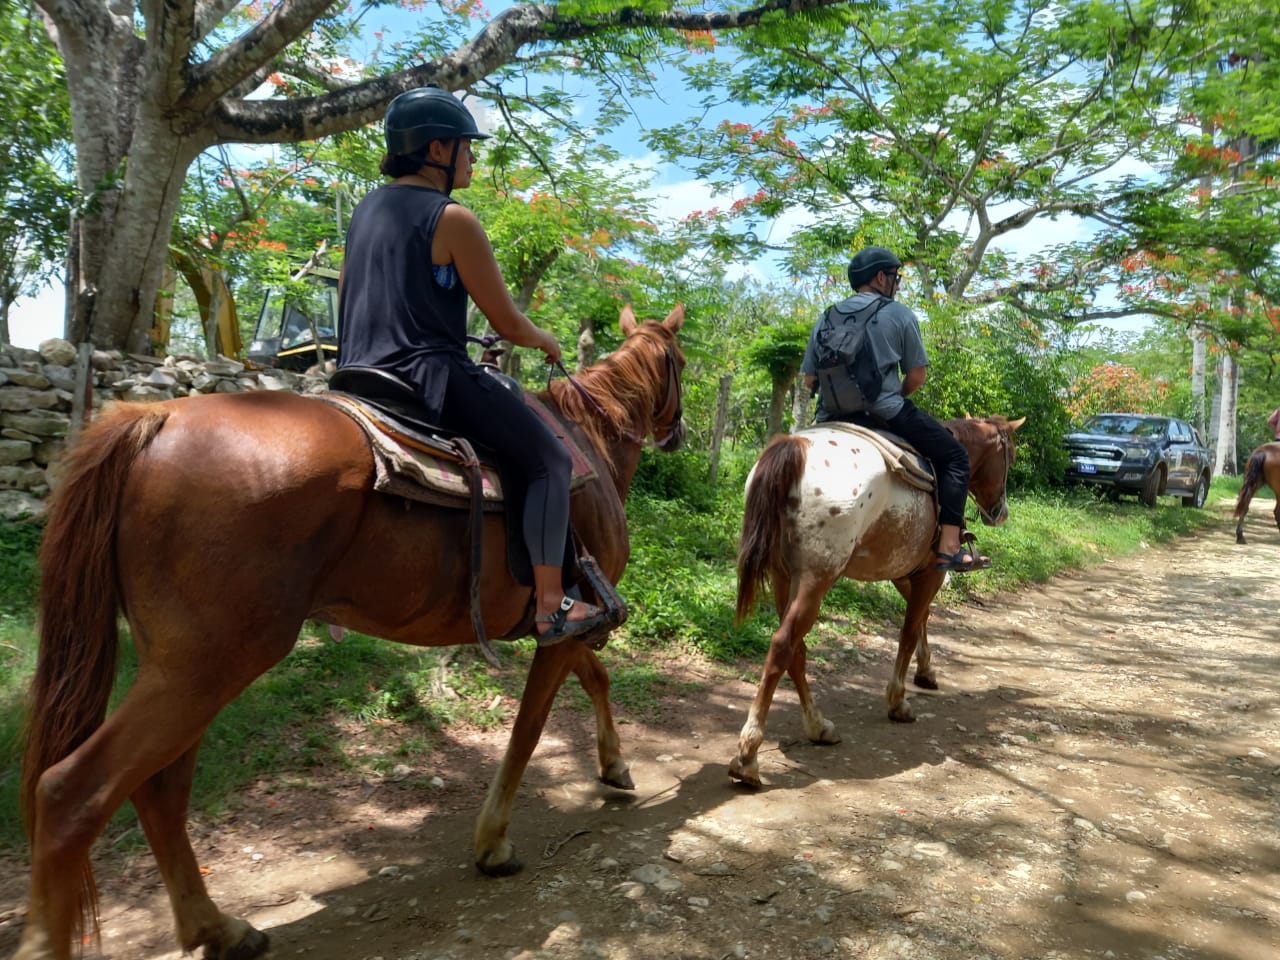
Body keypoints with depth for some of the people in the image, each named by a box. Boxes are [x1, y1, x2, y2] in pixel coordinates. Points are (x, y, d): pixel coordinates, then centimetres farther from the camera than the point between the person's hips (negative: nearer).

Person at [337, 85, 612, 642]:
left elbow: (345, 308, 22)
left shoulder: (364, 211, 15)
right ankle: (550, 606, -5)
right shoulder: (453, 219, -10)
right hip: (432, 377, -9)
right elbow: (508, 323, -8)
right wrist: (545, 341, 13)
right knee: (548, 461, 0)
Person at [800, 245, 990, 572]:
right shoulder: (899, 313, 1)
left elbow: (809, 378, 10)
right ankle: (949, 547, -2)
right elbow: (917, 376, 0)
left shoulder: (825, 319, 11)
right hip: (886, 414, -4)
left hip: (832, 418, 5)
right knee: (955, 457, 8)